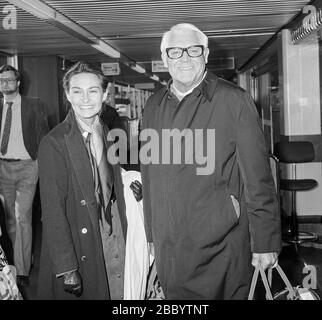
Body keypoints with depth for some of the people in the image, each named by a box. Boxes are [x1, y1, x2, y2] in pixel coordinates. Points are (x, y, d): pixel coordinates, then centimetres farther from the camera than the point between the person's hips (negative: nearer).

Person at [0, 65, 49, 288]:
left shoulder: (34, 106, 1)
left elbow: (43, 136, 0)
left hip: (26, 166, -4)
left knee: (22, 217, -7)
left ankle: (23, 271, 2)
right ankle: (22, 260, 26)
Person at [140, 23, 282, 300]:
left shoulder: (233, 100, -6)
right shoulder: (153, 106, 8)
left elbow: (258, 177, -9)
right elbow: (149, 175, 12)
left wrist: (266, 243, -10)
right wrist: (151, 234, 13)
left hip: (222, 246, -4)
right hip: (168, 250, 4)